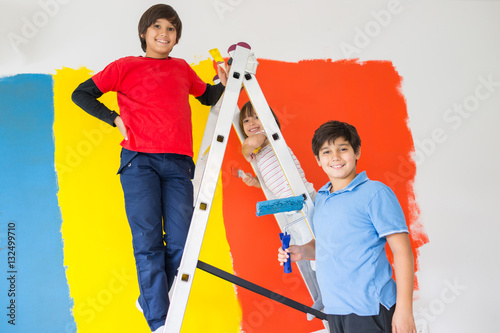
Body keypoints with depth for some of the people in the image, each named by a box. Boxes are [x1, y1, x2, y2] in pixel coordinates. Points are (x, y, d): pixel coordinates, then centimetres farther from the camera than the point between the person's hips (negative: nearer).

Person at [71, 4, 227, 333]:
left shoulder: (182, 68, 21)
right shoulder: (126, 66, 11)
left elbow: (208, 97, 36)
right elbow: (81, 94, 14)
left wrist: (223, 84, 16)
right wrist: (114, 118, 3)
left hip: (178, 162, 3)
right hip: (139, 160, -3)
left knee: (180, 243, -2)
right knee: (148, 241, -7)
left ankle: (150, 300, 21)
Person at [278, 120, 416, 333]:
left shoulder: (376, 193, -9)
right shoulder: (320, 198, 11)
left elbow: (402, 251, -12)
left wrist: (404, 309, -17)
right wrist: (303, 252, 3)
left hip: (369, 310, -6)